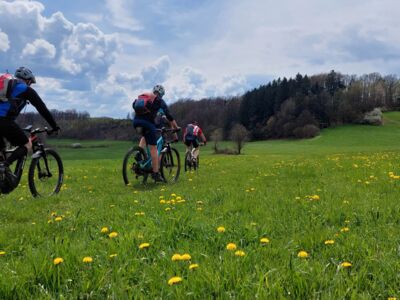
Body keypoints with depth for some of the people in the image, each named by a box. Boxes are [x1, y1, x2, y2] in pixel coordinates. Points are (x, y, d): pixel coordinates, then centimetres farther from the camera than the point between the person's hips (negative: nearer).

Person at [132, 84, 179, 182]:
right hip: (147, 122, -5)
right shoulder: (160, 101, 13)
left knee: (145, 136, 35)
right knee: (153, 148, 2)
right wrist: (176, 128, 22)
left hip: (136, 121, 5)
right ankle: (156, 174, 3)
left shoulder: (142, 96, 27)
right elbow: (169, 117, 11)